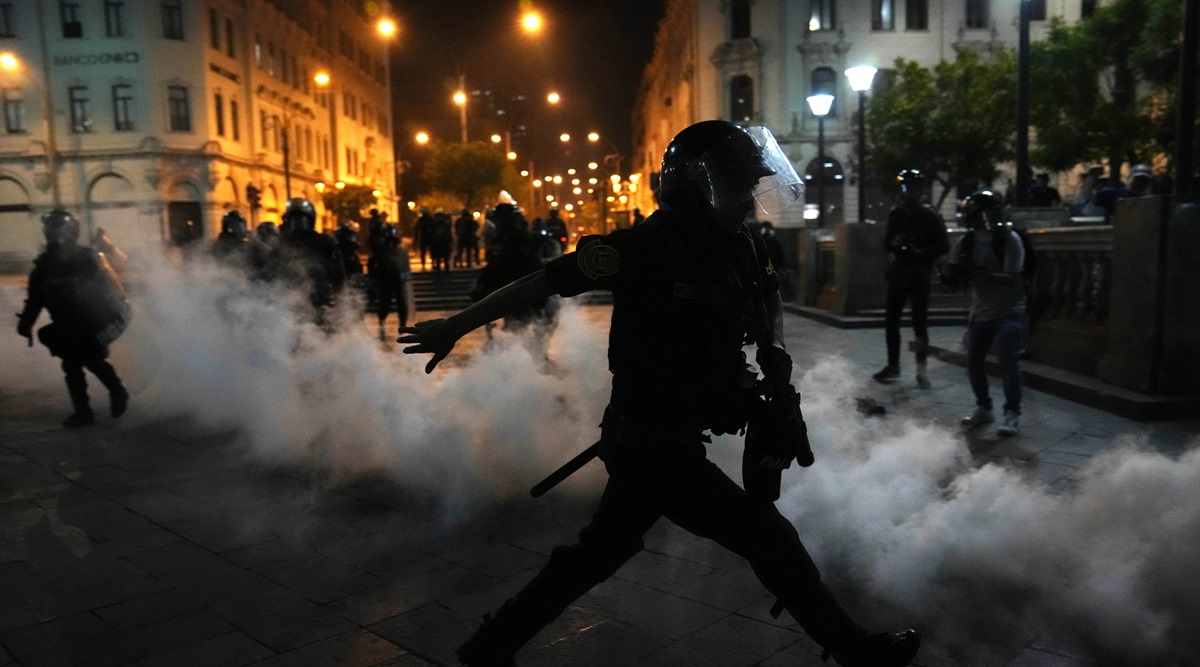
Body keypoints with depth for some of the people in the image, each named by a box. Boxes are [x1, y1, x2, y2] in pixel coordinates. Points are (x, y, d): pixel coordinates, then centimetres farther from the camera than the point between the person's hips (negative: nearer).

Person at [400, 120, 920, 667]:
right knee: (770, 537, -1)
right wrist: (454, 327, -14)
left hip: (673, 437, 9)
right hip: (655, 445, -9)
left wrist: (774, 346, 2)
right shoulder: (648, 245, -20)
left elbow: (768, 300, 23)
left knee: (597, 554, 20)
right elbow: (548, 280, -17)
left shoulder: (744, 248, 4)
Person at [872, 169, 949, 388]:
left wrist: (921, 254, -18)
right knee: (891, 321, 7)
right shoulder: (895, 214, 10)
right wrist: (895, 243, -9)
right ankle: (893, 365, 20)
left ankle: (921, 369, 4)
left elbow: (943, 246, -4)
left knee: (919, 322, -4)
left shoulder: (929, 216, -3)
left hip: (919, 275, -5)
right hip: (897, 273, 5)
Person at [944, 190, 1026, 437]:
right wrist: (961, 271, -24)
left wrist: (979, 273, -35)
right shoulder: (965, 243, -4)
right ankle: (983, 408, 25)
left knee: (1008, 361, -13)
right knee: (974, 361, 8)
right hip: (980, 312, 5)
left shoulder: (1010, 240, -15)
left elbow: (1012, 279, -23)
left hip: (1009, 312, -5)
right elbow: (955, 275, 0)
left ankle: (1012, 414, -2)